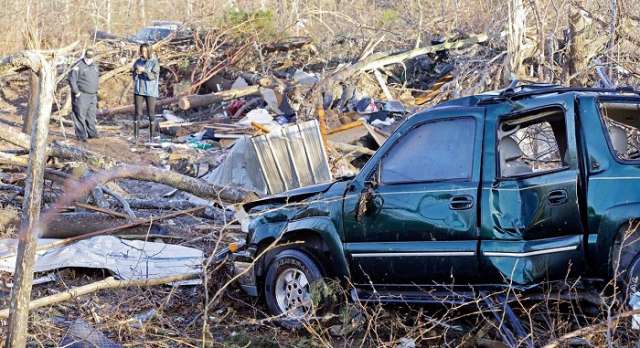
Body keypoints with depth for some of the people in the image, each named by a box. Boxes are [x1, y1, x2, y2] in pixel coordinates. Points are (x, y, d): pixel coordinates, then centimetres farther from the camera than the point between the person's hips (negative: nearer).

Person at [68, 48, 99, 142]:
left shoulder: (94, 65, 12)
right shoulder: (78, 66, -12)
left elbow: (97, 78, 25)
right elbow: (71, 80, -14)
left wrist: (96, 91, 19)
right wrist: (76, 92, -16)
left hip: (92, 95, 7)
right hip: (81, 95, -7)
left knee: (91, 115, 13)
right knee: (80, 116, -5)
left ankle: (91, 133, 22)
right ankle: (81, 135, -2)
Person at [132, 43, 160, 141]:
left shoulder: (154, 62, -4)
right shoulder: (138, 62, 8)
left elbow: (154, 76, -14)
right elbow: (134, 76, 9)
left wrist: (144, 70, -23)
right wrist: (136, 72, -13)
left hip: (151, 91, -3)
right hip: (139, 90, 3)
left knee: (151, 114, 0)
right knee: (138, 113, -1)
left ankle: (152, 136, 6)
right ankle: (135, 136, 0)